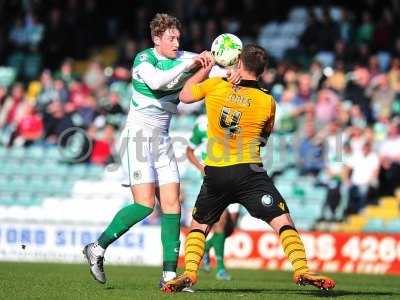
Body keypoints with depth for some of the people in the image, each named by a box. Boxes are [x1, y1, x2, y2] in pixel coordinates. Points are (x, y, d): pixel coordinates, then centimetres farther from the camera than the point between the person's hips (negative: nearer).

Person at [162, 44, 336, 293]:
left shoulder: (215, 86, 1)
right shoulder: (267, 102, 0)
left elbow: (185, 95, 22)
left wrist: (205, 69, 32)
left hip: (215, 174, 2)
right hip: (248, 172, -2)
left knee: (199, 226, 20)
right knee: (282, 220, -1)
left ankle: (189, 273, 3)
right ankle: (301, 270, -17)